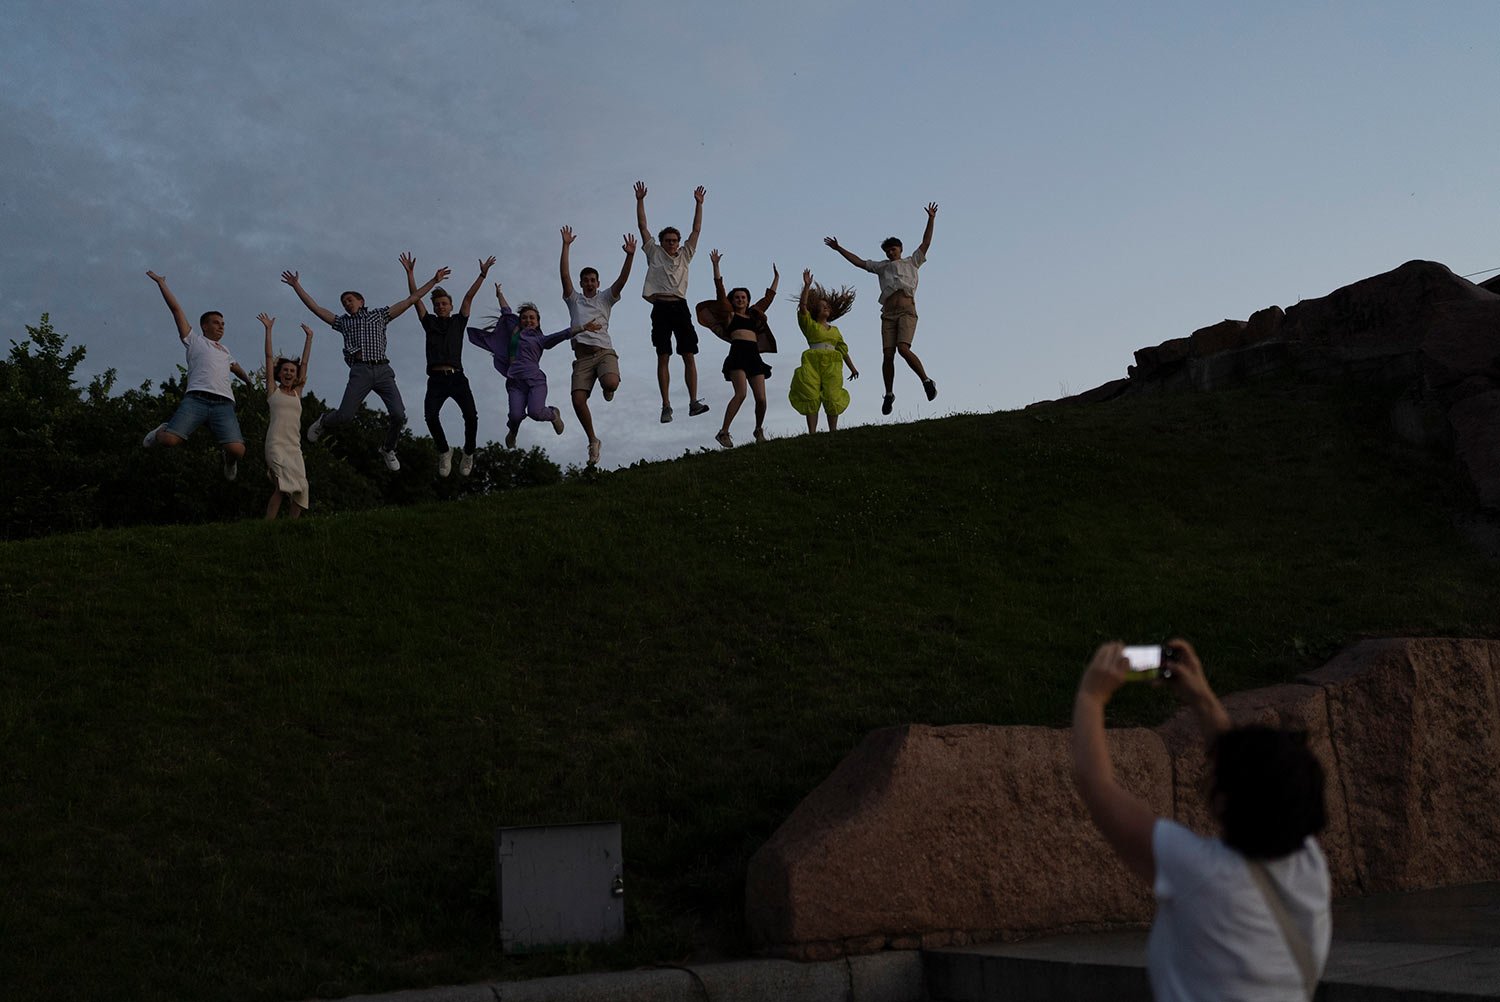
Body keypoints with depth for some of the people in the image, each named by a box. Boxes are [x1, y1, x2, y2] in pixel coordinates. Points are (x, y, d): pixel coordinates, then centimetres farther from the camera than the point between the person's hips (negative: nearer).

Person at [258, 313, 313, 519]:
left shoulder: (297, 392, 20)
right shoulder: (273, 390, 12)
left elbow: (305, 363, 24)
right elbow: (269, 357, 11)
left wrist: (309, 337, 27)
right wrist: (268, 330, 10)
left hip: (294, 447, 5)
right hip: (276, 444, -5)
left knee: (300, 489, -8)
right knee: (283, 485, -22)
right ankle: (267, 525, -23)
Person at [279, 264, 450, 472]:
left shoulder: (380, 314, 23)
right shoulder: (343, 321, 25)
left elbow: (411, 299, 21)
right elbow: (314, 307, 22)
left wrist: (434, 281, 18)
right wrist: (297, 286, 18)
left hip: (383, 370, 1)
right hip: (360, 371, 0)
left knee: (398, 414, -15)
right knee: (345, 416, -14)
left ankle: (388, 450, 12)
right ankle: (323, 422, 22)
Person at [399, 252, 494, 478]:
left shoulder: (458, 322, 18)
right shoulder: (429, 323, 19)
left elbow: (469, 297, 13)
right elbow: (415, 298, 15)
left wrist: (483, 274, 9)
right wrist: (410, 273, 9)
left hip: (457, 377, 0)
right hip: (436, 379, 0)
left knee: (471, 415, -19)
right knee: (430, 415, -24)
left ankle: (469, 453, 3)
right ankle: (443, 451, -1)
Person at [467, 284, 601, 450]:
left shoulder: (541, 339, 15)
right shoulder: (514, 332, 23)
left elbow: (562, 335, 2)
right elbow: (506, 312, 35)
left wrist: (583, 328, -10)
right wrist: (499, 294, 45)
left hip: (535, 380, -2)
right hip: (515, 381, 2)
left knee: (535, 412, -25)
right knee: (516, 415, -18)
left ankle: (553, 414, 13)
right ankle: (512, 432, 22)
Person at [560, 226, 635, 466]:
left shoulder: (605, 298, 16)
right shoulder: (574, 299, 18)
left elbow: (622, 280, 2)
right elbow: (564, 274, 5)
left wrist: (630, 256, -13)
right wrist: (566, 245, -2)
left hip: (605, 352, -1)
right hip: (582, 356, 1)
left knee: (611, 383, -32)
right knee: (578, 400, -15)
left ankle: (607, 389, 10)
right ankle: (593, 440, 6)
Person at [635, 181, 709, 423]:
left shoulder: (685, 255, 19)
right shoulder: (654, 253, 14)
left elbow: (696, 230, 17)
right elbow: (642, 226, 11)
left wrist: (699, 204, 13)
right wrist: (640, 201, 5)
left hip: (680, 307, 2)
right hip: (661, 307, -2)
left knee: (689, 355, -6)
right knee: (663, 357, -4)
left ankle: (693, 402, -10)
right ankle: (666, 405, -5)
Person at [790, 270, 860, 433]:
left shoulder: (834, 330, 24)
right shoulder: (809, 324, 14)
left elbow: (843, 350, 22)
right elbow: (802, 306, -1)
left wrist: (852, 368, 15)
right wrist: (807, 285, -9)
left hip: (832, 364, 3)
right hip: (813, 363, -3)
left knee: (832, 398, -7)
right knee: (811, 398, -10)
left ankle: (833, 431, -6)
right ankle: (812, 433, -14)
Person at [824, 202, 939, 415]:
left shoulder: (911, 262, 19)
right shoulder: (882, 267, 25)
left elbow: (925, 243, 12)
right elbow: (858, 262, 27)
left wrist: (931, 220, 4)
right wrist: (839, 249, 24)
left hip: (907, 310, -3)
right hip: (888, 313, 3)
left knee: (903, 348, -22)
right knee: (888, 354, -5)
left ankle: (926, 381, -11)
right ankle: (889, 394, 4)